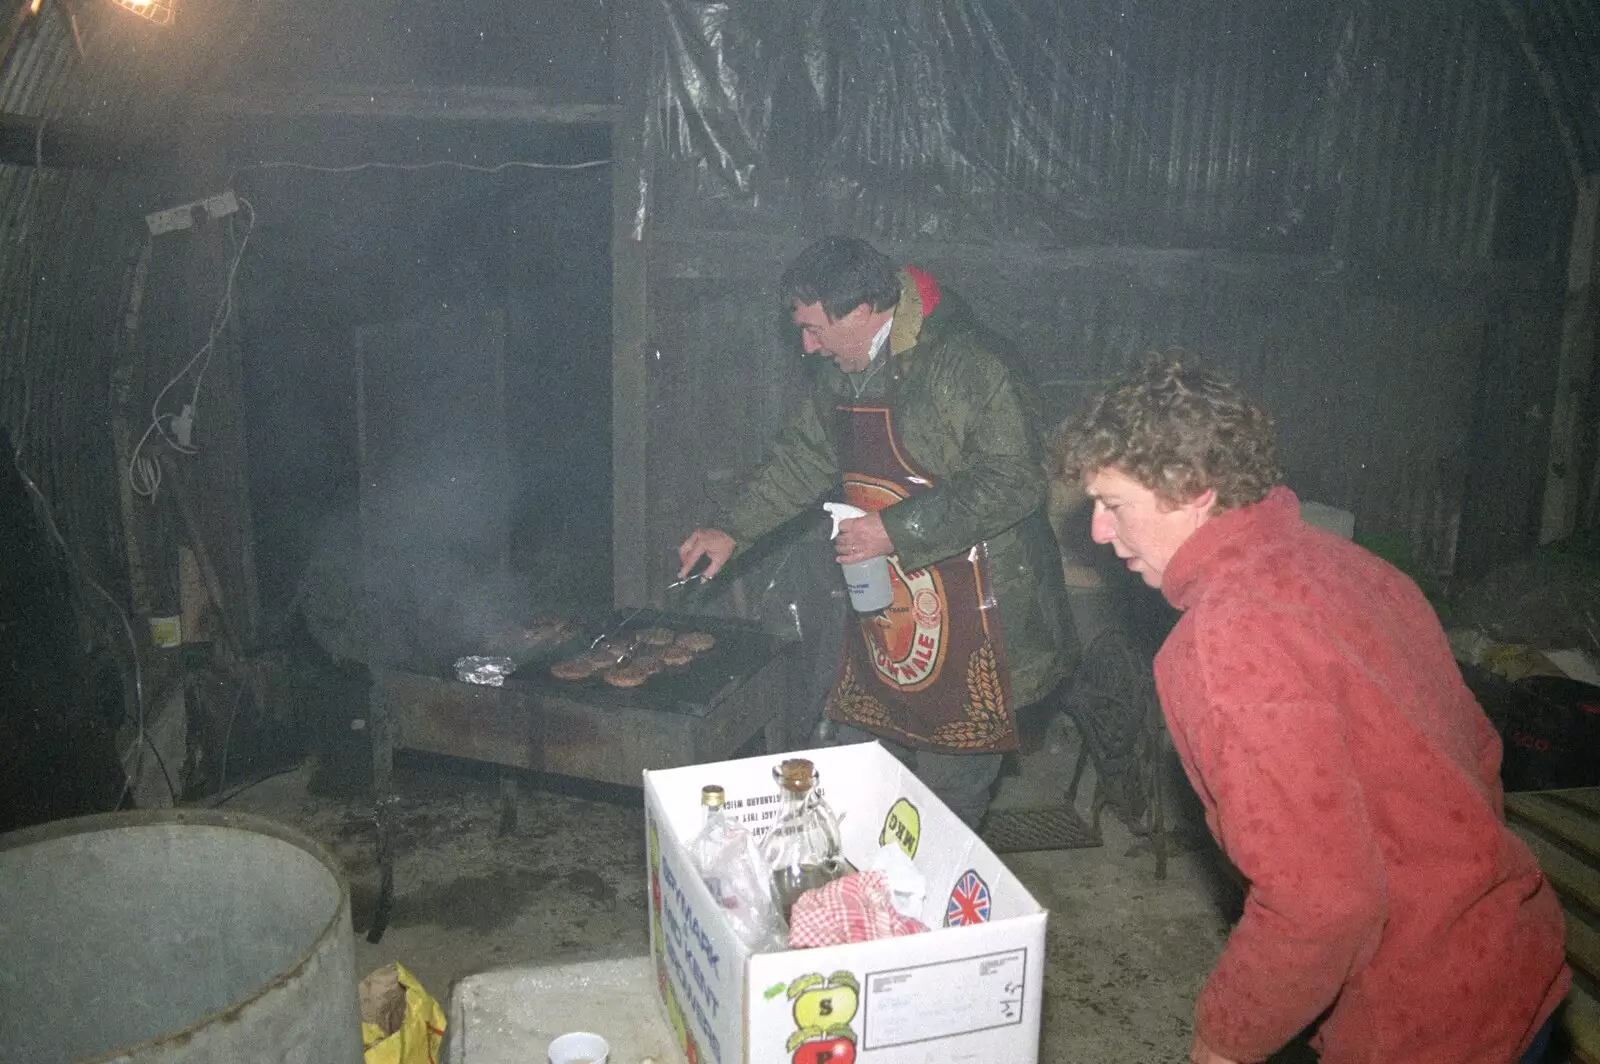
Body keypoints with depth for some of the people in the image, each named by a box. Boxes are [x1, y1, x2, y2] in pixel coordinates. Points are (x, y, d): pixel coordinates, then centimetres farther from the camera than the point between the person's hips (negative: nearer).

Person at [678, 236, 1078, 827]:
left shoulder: (968, 362, -18)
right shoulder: (840, 372, 8)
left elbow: (1016, 479, -22)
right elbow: (804, 458, 21)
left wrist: (898, 530, -22)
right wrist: (733, 530, 18)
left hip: (971, 622, -7)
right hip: (882, 612, 8)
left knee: (951, 792, 4)